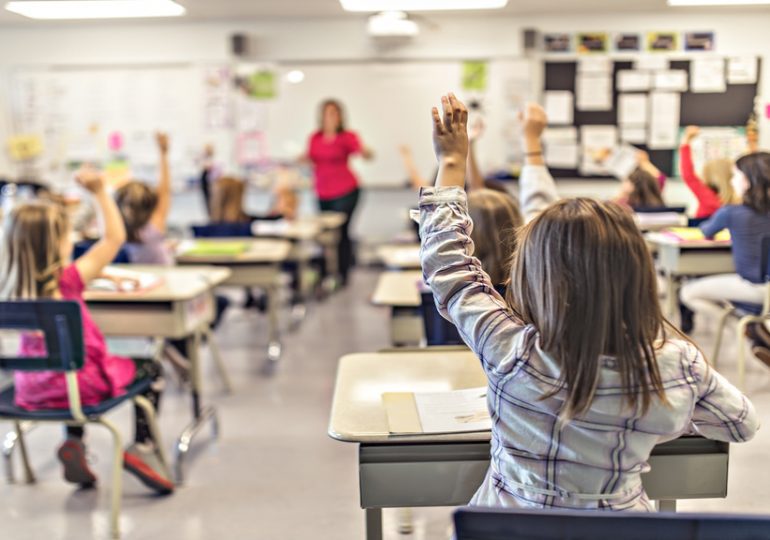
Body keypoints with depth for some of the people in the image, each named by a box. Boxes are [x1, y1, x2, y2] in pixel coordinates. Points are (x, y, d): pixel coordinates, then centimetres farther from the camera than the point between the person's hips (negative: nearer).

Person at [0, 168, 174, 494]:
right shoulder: (67, 281, -21)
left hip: (32, 389, 6)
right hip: (77, 385, -6)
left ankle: (73, 443, 31)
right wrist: (100, 192, -15)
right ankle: (142, 446, 9)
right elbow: (115, 238, -17)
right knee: (150, 370, 16)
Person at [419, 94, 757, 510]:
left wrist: (451, 163, -4)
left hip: (512, 517, -2)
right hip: (624, 511, 3)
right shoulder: (680, 363, -21)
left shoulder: (513, 355, -29)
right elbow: (743, 424, 0)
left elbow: (448, 267, -15)